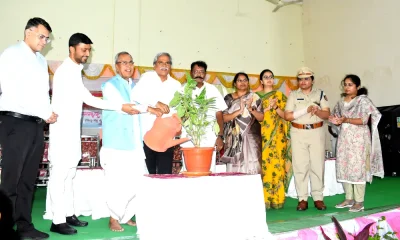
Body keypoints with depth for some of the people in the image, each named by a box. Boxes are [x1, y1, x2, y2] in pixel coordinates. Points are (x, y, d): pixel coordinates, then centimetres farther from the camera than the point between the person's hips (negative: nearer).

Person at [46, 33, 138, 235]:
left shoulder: (74, 70, 14)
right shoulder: (66, 71, -15)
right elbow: (88, 99, -19)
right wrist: (120, 107, -18)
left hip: (72, 128, 9)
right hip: (62, 129, -9)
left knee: (69, 172, 11)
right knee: (59, 172, -6)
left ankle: (68, 214, 19)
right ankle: (58, 221, -1)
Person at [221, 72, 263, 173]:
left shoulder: (254, 97, 7)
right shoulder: (228, 98, 7)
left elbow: (261, 118, 3)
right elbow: (224, 118, -3)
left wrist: (251, 109, -14)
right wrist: (239, 111, -17)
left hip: (251, 139, 0)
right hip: (234, 140, 0)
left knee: (251, 169, -6)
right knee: (234, 169, -4)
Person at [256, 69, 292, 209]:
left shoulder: (280, 95, 11)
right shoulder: (256, 96, 12)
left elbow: (285, 115, 5)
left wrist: (276, 107, -12)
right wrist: (267, 107, -11)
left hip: (277, 135, 0)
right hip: (262, 135, 0)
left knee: (277, 165, -3)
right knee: (263, 165, -5)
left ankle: (277, 199, 4)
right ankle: (263, 200, 0)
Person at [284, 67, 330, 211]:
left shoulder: (320, 94, 7)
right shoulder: (293, 95, 5)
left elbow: (327, 114, 0)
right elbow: (287, 116, -4)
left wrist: (317, 111, -21)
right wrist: (306, 110, -13)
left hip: (317, 132, 1)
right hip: (298, 133, 0)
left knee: (317, 166, 2)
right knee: (300, 166, 0)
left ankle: (318, 198, 10)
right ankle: (302, 199, 6)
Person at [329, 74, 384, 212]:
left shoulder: (363, 100, -6)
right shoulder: (341, 102, 13)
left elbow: (364, 120, -14)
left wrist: (346, 120, -24)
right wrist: (336, 121, -7)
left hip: (358, 138, -6)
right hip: (344, 137, 6)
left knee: (357, 167, -6)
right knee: (343, 167, 6)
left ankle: (359, 201, 2)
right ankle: (349, 199, 17)